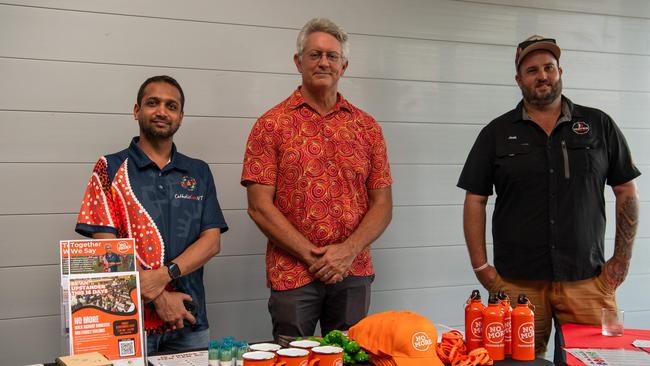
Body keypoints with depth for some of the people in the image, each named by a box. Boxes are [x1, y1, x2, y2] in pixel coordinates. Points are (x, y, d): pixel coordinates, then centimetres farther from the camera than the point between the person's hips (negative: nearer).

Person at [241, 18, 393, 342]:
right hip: (292, 275, -2)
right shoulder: (271, 125, 0)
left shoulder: (367, 127, 8)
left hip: (354, 273, 3)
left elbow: (382, 204, 5)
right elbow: (259, 206, -6)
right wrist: (312, 256, -12)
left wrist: (348, 251, -10)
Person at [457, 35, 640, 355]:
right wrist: (481, 267, -2)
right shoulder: (496, 133, 6)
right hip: (517, 283, 0)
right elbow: (475, 200, 5)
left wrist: (622, 259, 2)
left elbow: (626, 192, 9)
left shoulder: (599, 125, 7)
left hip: (587, 280, 1)